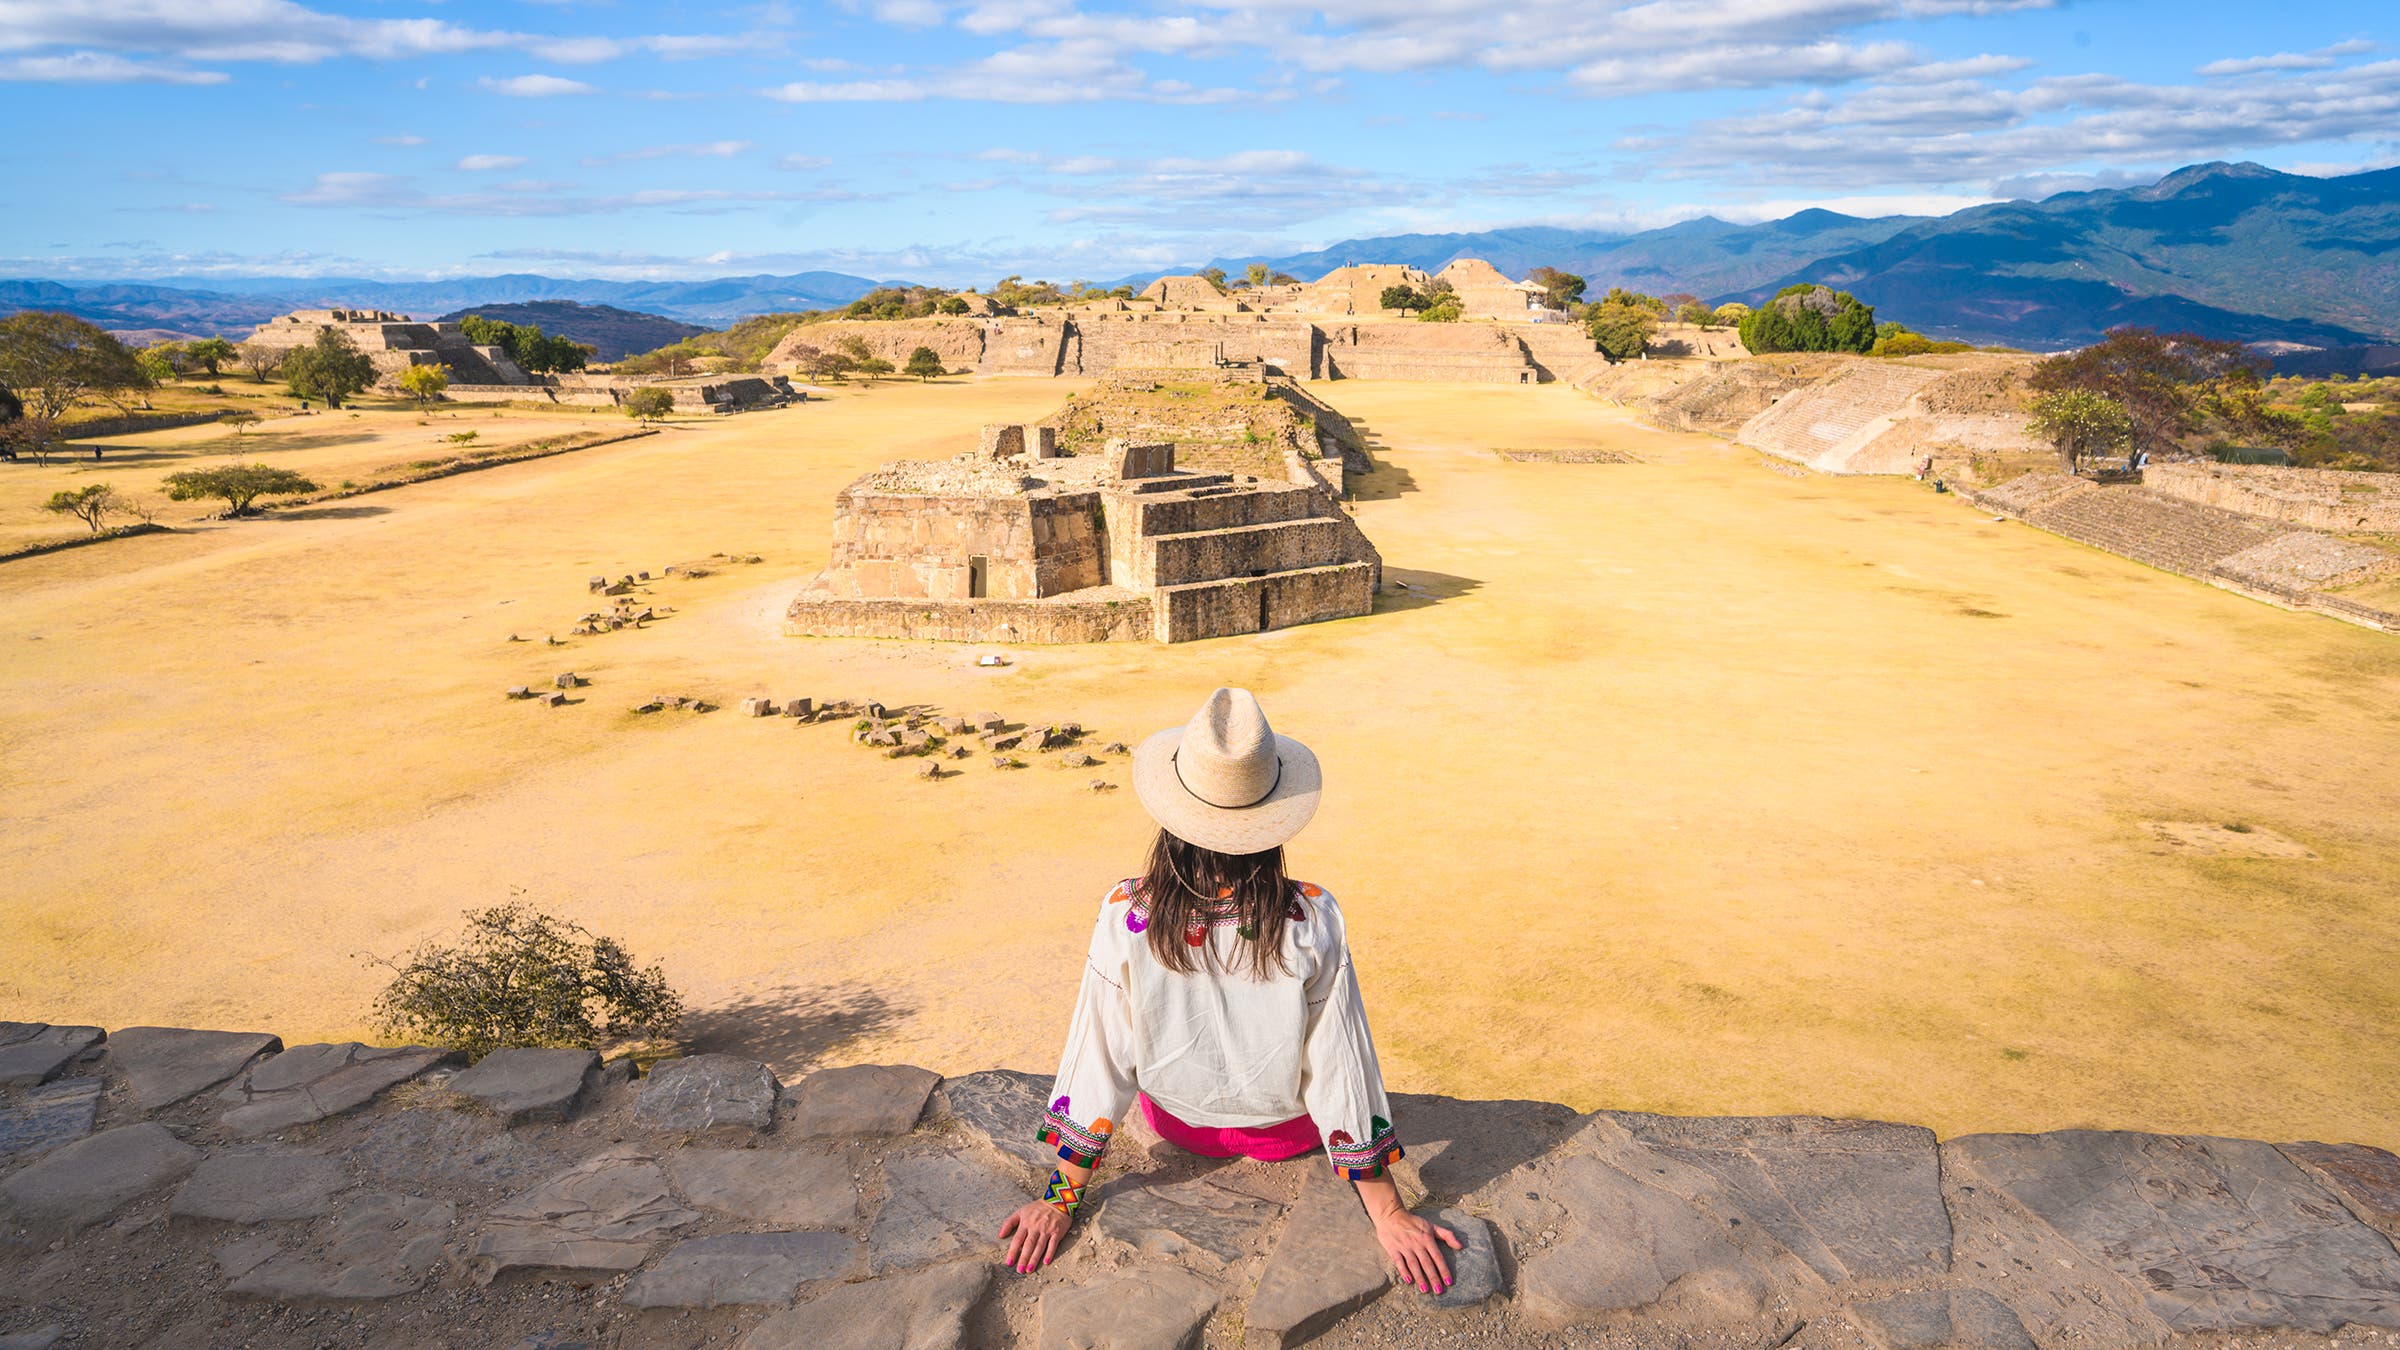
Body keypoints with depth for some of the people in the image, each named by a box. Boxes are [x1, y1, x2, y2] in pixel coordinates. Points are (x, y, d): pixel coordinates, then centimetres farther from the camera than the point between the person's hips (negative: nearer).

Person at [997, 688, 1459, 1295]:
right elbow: (1341, 1068, -22)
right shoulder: (1312, 921, -30)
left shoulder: (1126, 918, -28)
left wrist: (1060, 1199, -6)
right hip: (1288, 1131, -1)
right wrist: (1388, 1213, -9)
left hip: (1176, 1121, 1)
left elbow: (1099, 1061, -19)